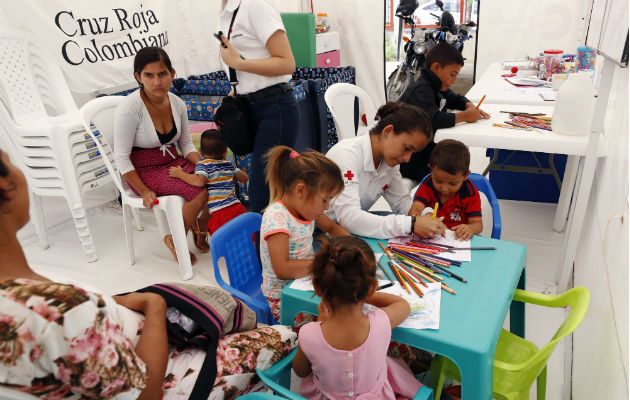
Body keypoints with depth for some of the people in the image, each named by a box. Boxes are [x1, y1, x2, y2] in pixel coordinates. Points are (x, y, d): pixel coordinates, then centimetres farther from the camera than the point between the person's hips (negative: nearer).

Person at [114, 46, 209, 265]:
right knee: (201, 191, -26)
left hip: (173, 161, 6)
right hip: (144, 170, -6)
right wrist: (144, 191, -18)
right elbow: (121, 157, -14)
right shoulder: (129, 108, -18)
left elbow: (186, 144, 9)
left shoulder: (177, 103, -1)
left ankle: (200, 230, 8)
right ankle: (174, 240, -4)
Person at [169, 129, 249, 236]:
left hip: (220, 213, -5)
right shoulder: (229, 164, 16)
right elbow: (244, 178, 25)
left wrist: (179, 174, -5)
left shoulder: (203, 164, 0)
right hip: (238, 208, 5)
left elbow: (200, 181, -18)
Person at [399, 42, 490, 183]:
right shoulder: (420, 91, -21)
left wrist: (470, 107, 7)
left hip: (427, 148, 10)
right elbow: (433, 119, -37)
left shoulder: (436, 87, 13)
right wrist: (464, 116, -23)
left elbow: (455, 99, 30)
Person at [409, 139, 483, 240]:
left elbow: (478, 223, -7)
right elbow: (414, 210, -17)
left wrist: (470, 228, -31)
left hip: (458, 238, -1)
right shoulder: (427, 186, -3)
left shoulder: (470, 193, -5)